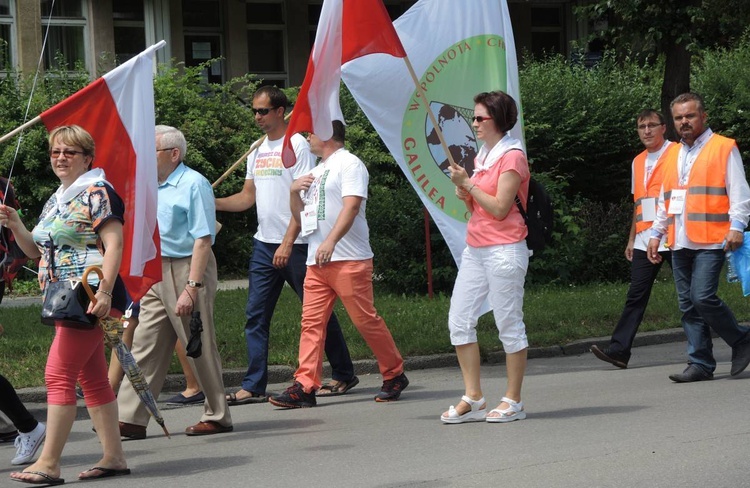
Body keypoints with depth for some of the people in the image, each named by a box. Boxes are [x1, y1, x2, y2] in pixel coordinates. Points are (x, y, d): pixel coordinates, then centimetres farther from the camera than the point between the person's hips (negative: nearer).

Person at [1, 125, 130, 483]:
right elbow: (35, 249, 23)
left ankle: (48, 463, -13)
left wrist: (104, 292, -26)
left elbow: (114, 243, -17)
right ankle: (114, 456, 14)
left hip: (91, 298, -9)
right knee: (92, 379, 10)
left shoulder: (96, 192, -8)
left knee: (58, 375, -13)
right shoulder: (55, 201, 19)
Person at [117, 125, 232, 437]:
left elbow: (203, 239, -17)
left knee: (199, 347, 0)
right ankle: (131, 419, 4)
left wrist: (191, 287, -23)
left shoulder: (193, 184, -12)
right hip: (156, 273, 8)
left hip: (187, 270, -8)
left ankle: (217, 417, 11)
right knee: (145, 347, 4)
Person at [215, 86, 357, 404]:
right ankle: (253, 386, 1)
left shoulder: (297, 145, -8)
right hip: (264, 243, 7)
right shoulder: (258, 151, 16)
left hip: (295, 245, -7)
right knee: (256, 315, 1)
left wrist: (288, 242, -20)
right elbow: (248, 197, 18)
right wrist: (212, 203, 2)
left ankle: (344, 374, 15)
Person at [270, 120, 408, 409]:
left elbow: (351, 206, -16)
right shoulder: (317, 171, 26)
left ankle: (394, 376, 9)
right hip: (316, 263, 8)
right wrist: (294, 192, 9)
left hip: (349, 260, -8)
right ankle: (304, 387, -7)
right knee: (311, 323, -2)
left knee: (366, 320, -5)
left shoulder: (348, 164, -2)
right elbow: (302, 219, 28)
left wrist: (330, 241, -28)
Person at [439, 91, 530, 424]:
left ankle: (513, 400, 4)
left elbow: (500, 208, -16)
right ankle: (473, 398, 8)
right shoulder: (482, 156, 18)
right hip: (475, 247, 9)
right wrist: (464, 194, 3)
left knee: (509, 323, -2)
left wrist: (468, 183, -11)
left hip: (504, 250, -9)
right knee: (459, 320, 3)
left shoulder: (512, 156, -9)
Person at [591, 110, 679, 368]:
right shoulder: (638, 162, 18)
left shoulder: (678, 153, -1)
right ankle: (619, 349, -6)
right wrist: (632, 238, 20)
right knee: (636, 296, -1)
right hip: (645, 239, 6)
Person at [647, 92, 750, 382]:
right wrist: (656, 233, 19)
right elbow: (665, 201, 26)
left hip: (711, 241, -7)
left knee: (702, 297, -17)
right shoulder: (672, 155, 20)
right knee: (688, 304, 4)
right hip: (680, 243, 7)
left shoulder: (724, 148, 1)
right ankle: (700, 364, 7)